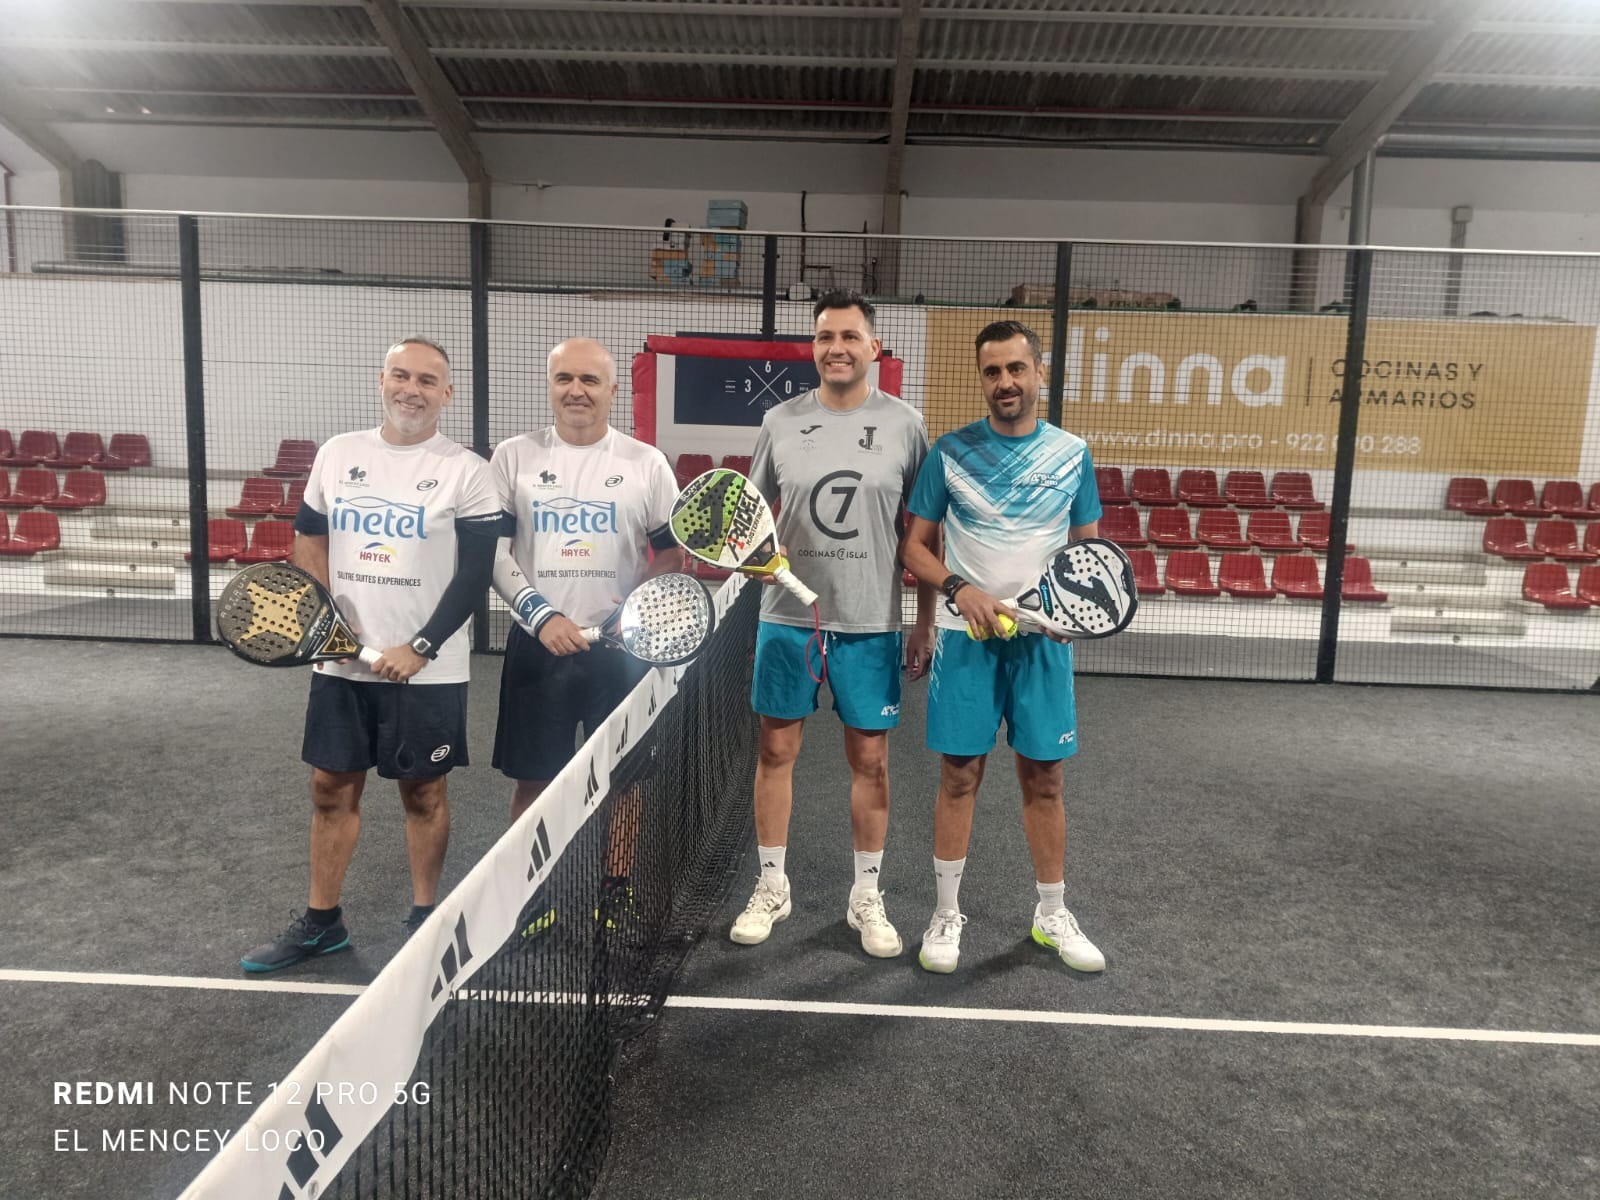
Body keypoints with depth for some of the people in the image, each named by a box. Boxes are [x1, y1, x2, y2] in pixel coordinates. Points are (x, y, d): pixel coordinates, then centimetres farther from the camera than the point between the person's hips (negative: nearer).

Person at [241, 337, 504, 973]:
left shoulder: (466, 472, -7)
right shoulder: (338, 454, 7)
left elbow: (473, 577, -10)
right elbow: (309, 538, 16)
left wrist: (419, 649, -16)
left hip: (426, 670, -4)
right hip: (341, 662, 4)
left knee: (423, 791, 8)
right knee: (332, 787, 12)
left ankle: (424, 918, 25)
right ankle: (320, 922, 28)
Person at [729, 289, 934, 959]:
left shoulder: (904, 425, 0)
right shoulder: (780, 423, 3)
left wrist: (926, 622, 1)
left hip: (871, 625, -1)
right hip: (788, 618, 1)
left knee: (869, 759, 6)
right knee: (777, 750, 8)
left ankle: (867, 897, 24)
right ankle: (771, 886, 27)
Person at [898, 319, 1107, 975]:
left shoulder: (1072, 453, 4)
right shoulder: (950, 451, -1)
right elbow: (915, 547, 2)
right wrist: (958, 588, -17)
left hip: (1043, 640, 2)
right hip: (965, 637, -1)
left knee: (1043, 780, 10)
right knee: (959, 777, 5)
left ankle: (1053, 915, 29)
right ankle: (945, 915, 22)